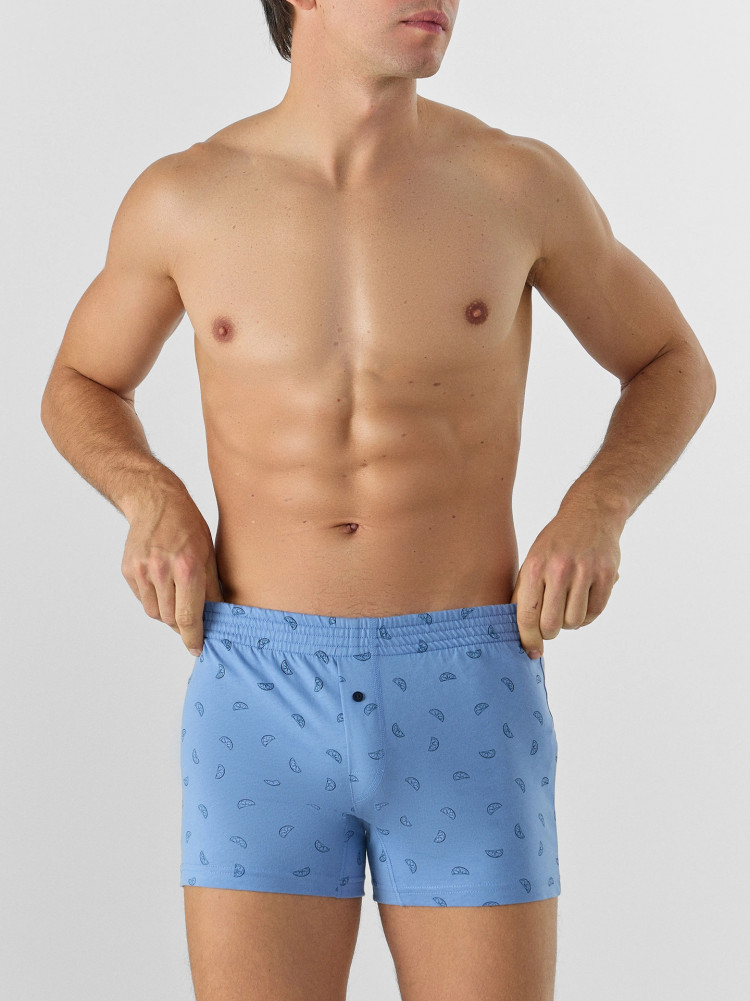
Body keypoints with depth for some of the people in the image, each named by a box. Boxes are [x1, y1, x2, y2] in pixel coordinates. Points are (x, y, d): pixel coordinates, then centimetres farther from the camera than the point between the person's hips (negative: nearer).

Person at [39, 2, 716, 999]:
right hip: (264, 699, 0)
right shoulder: (182, 196, 1)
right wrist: (151, 499, -4)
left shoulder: (517, 180, 0)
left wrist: (597, 510, -7)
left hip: (463, 701, 0)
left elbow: (675, 369, 14)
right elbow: (80, 390, 19)